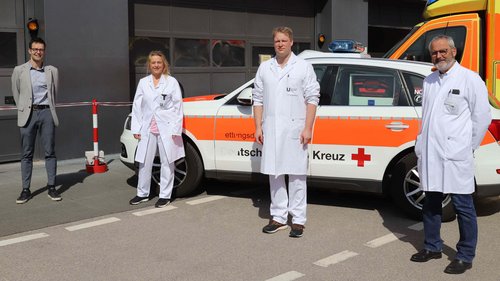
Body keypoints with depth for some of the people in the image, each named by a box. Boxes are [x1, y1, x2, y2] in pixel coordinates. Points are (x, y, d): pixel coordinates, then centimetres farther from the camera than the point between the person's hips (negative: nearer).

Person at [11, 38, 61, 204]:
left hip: (46, 112, 1)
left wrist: (49, 109, 13)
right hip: (28, 114, -1)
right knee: (26, 154, 2)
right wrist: (24, 110, 12)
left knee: (50, 152, 2)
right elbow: (16, 93, 12)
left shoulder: (52, 71, 8)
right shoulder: (19, 70, 5)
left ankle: (51, 187, 8)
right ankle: (26, 190, 7)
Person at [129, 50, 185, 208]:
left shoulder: (171, 82, 1)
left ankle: (165, 196, 11)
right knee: (145, 162, 8)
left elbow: (177, 106, -2)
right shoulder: (143, 83, 9)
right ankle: (143, 193, 22)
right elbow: (137, 106, 9)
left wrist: (175, 129, -9)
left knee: (167, 163, 2)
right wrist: (136, 128, 2)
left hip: (166, 129, -3)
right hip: (148, 129, 3)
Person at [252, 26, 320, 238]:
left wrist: (307, 128, -9)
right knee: (274, 174, 8)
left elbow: (312, 99, -1)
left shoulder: (303, 67, 3)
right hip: (271, 129, 4)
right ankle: (279, 217, 18)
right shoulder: (265, 68, 13)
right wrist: (258, 127, 6)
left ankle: (298, 220, 5)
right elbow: (258, 99, 13)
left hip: (294, 129, -4)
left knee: (297, 175, -1)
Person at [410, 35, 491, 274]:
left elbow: (482, 117, -4)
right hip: (430, 155, 7)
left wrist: (467, 147, -1)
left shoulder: (470, 79, -5)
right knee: (431, 204, 16)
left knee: (463, 208, 1)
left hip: (455, 157, -6)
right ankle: (432, 247, 31)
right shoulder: (429, 81, 14)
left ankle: (465, 256, 13)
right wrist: (421, 144, 13)